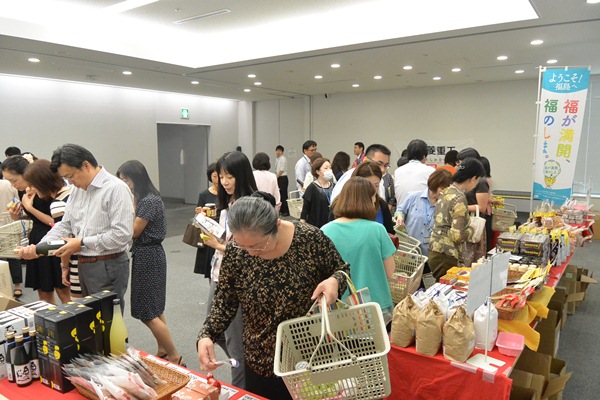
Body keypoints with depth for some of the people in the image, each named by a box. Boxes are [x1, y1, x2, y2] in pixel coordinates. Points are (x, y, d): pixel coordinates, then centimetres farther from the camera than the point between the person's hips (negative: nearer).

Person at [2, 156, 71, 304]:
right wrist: (17, 216, -2)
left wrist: (30, 208, -18)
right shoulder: (23, 192, 5)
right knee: (43, 293, 12)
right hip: (36, 241, 7)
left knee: (62, 291, 2)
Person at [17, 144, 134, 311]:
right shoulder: (78, 189, 12)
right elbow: (64, 225, 13)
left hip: (108, 267, -8)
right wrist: (38, 248, -2)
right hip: (83, 266, 8)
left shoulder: (116, 188, -17)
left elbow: (122, 234, -23)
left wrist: (82, 243, -15)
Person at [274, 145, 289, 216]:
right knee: (279, 195, 12)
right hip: (278, 178, 9)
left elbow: (281, 170, -15)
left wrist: (275, 178, -10)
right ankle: (281, 210, 21)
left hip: (282, 178, -9)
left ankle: (286, 211, 0)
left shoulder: (283, 159, -12)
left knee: (283, 195, -6)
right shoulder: (277, 159, 14)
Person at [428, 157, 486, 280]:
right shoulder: (460, 199, -17)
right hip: (447, 257, -8)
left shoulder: (445, 192, 7)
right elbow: (458, 236, -20)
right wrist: (472, 229, -3)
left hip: (435, 251, 8)